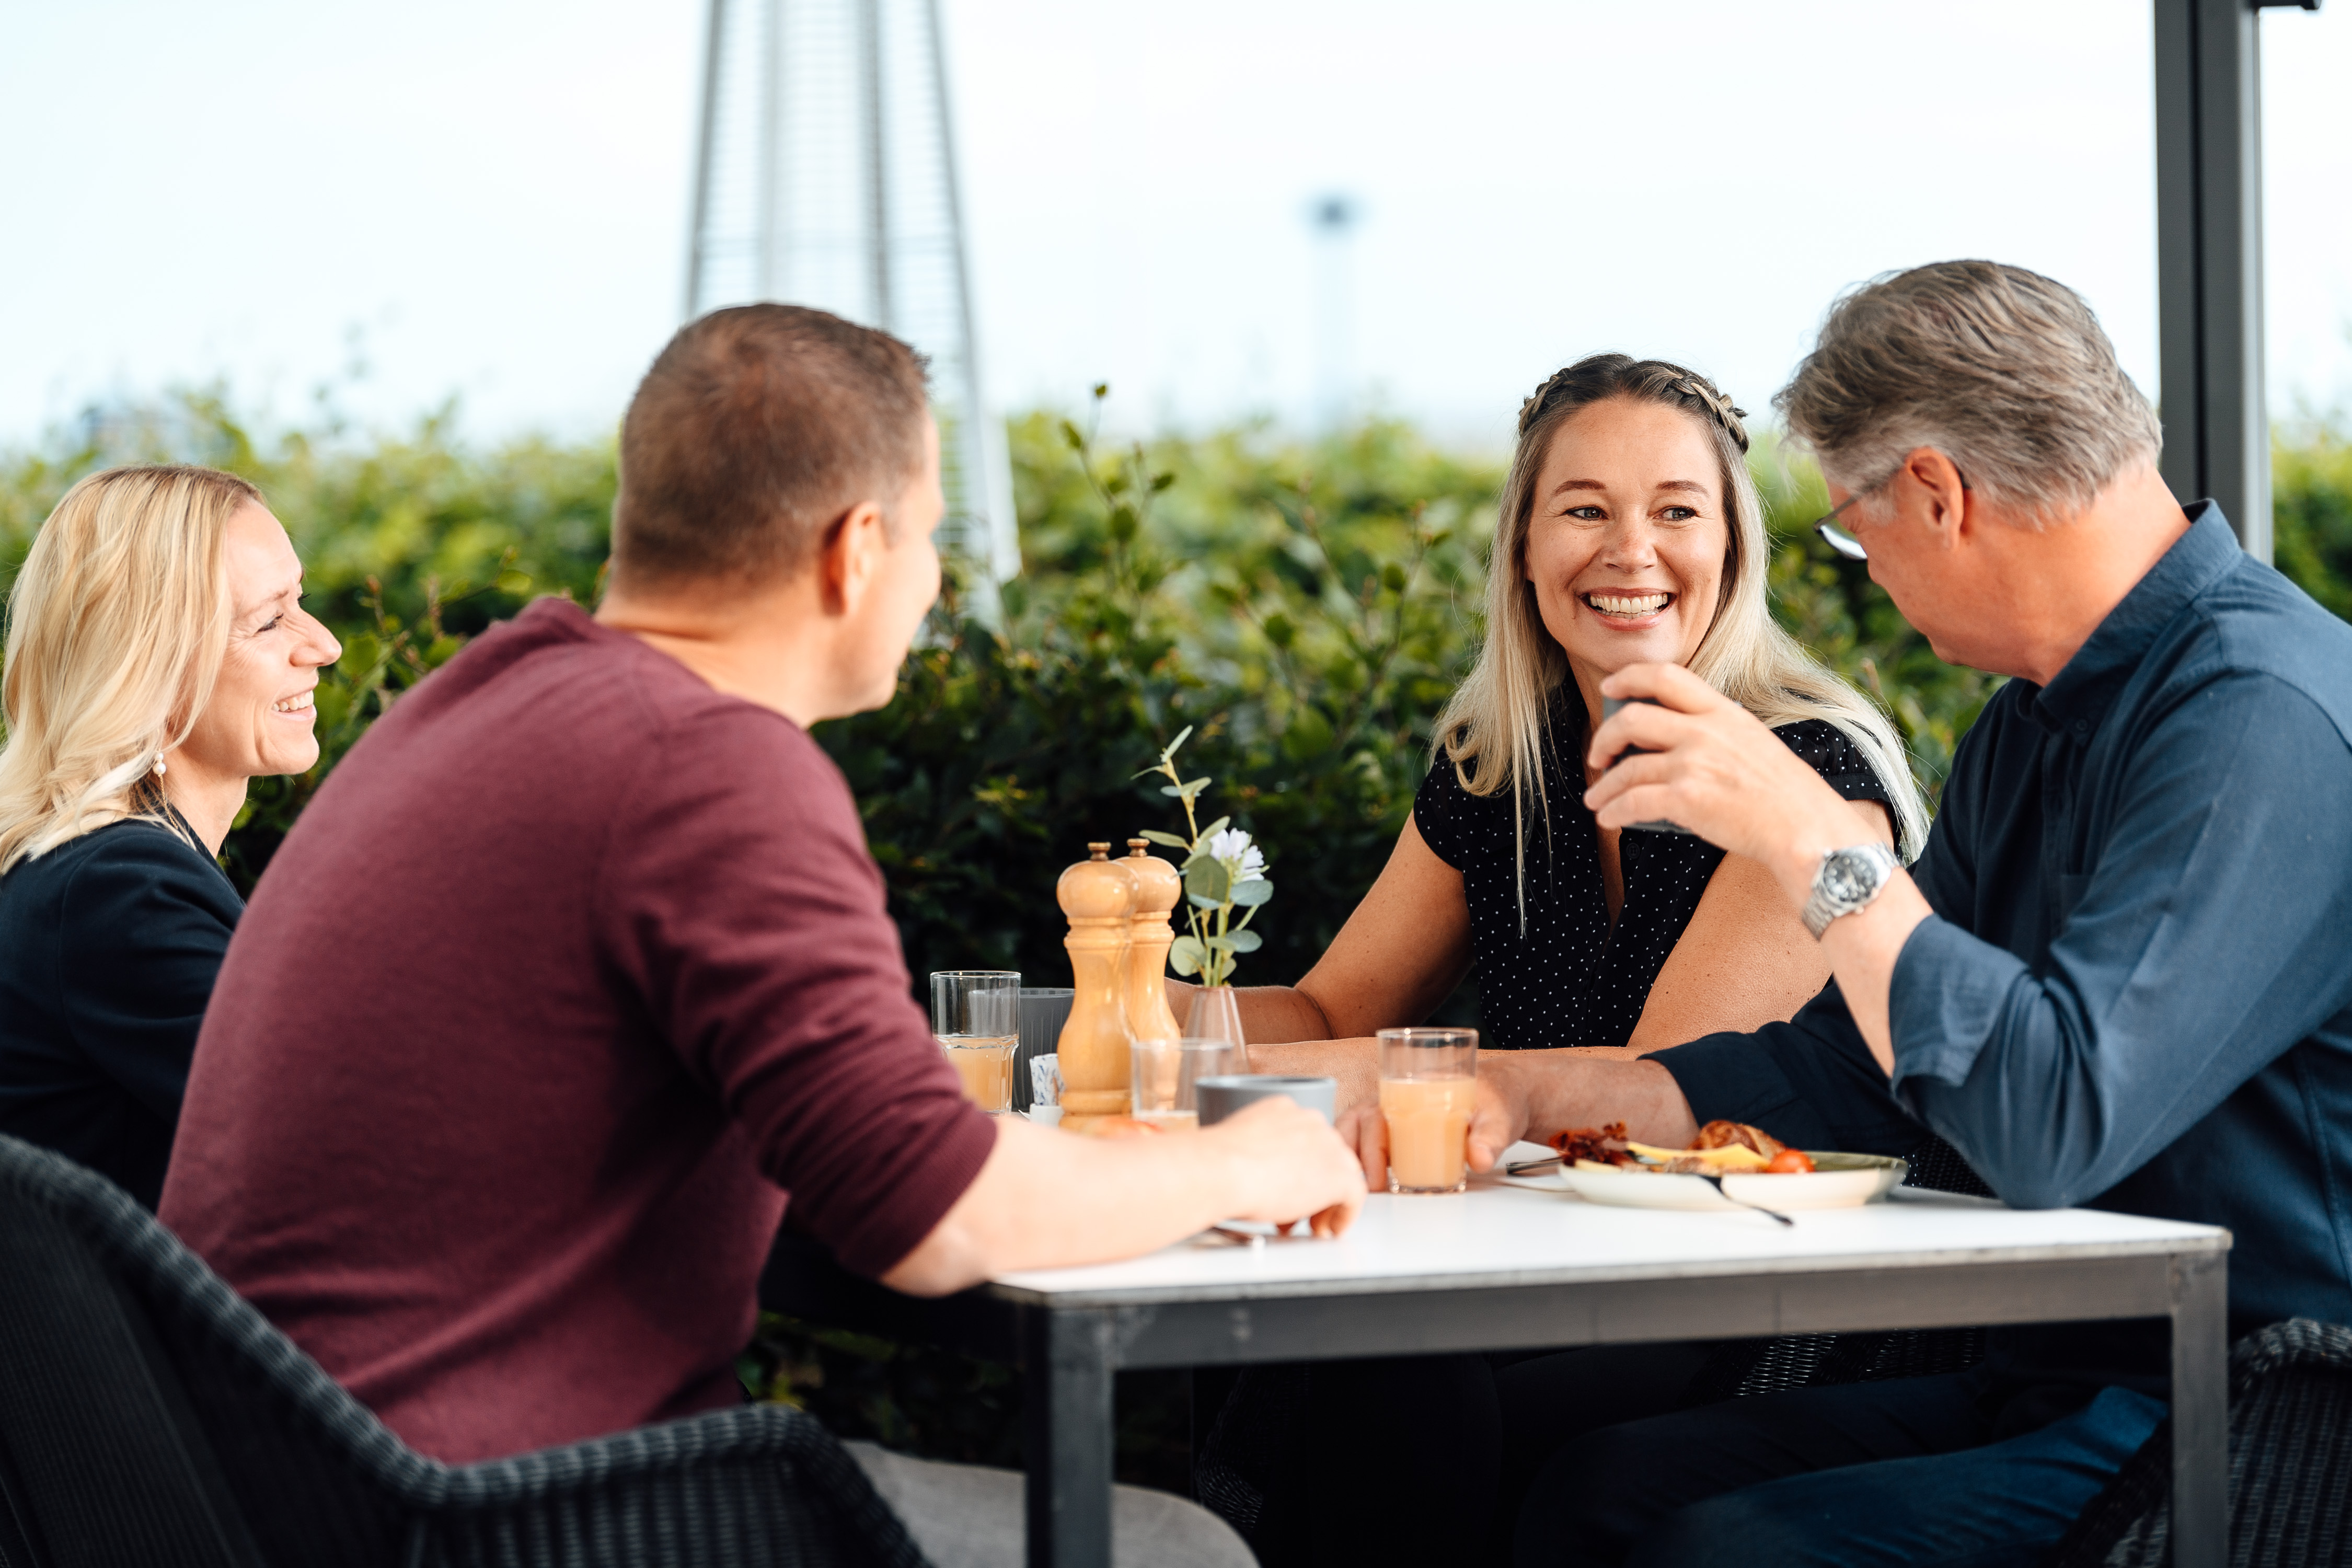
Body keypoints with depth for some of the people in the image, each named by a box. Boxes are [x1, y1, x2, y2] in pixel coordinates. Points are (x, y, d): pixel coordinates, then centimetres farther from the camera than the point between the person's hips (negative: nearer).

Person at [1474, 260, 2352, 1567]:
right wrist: (1543, 1091, 9)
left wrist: (1807, 834, -24)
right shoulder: (2031, 729, 14)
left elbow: (2056, 1124, -29)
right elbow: (1853, 1073, 20)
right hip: (2059, 1382, 10)